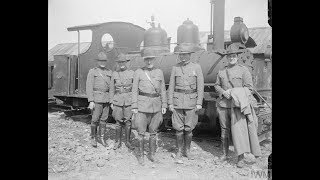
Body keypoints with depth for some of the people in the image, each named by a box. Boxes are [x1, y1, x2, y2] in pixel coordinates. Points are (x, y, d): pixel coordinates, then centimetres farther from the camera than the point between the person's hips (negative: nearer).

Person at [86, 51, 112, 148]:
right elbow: (89, 87, -8)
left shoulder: (109, 72, 10)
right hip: (96, 99, -4)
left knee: (104, 119, 7)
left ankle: (101, 138, 18)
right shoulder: (92, 72, -3)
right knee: (95, 119, -2)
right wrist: (91, 101, -15)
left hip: (106, 99, 4)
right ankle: (93, 137, 15)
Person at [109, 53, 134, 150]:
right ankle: (118, 142, 17)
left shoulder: (132, 73, 2)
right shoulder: (114, 74, 5)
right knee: (118, 122, 5)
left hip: (129, 100, 0)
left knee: (128, 122, 3)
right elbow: (112, 89, 7)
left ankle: (128, 142, 15)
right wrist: (111, 102, 3)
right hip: (118, 100, 1)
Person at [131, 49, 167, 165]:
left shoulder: (159, 72, 8)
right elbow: (135, 90, -1)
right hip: (142, 104, -3)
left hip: (156, 105, 3)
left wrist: (164, 105, 5)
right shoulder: (138, 72, 0)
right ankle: (140, 155, 16)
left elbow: (162, 90, 10)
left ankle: (152, 154, 22)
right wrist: (134, 107, -6)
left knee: (153, 131, 10)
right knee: (141, 132, 2)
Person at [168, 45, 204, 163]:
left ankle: (187, 150, 23)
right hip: (178, 100, 1)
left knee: (188, 128, 4)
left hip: (191, 100, -1)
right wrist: (170, 103, 0)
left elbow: (200, 86, 0)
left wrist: (199, 103, -6)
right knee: (179, 128, 1)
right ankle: (179, 151, 15)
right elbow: (171, 86, 6)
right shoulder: (175, 68, 6)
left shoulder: (196, 67, 2)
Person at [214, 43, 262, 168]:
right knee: (224, 130, 11)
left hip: (237, 105, -4)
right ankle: (224, 154, 24)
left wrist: (233, 92, -12)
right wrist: (223, 92, -5)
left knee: (238, 129, -10)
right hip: (223, 104, 4)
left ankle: (241, 158, -1)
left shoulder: (244, 70, 1)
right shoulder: (222, 71, 11)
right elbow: (216, 85, 16)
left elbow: (249, 88, -2)